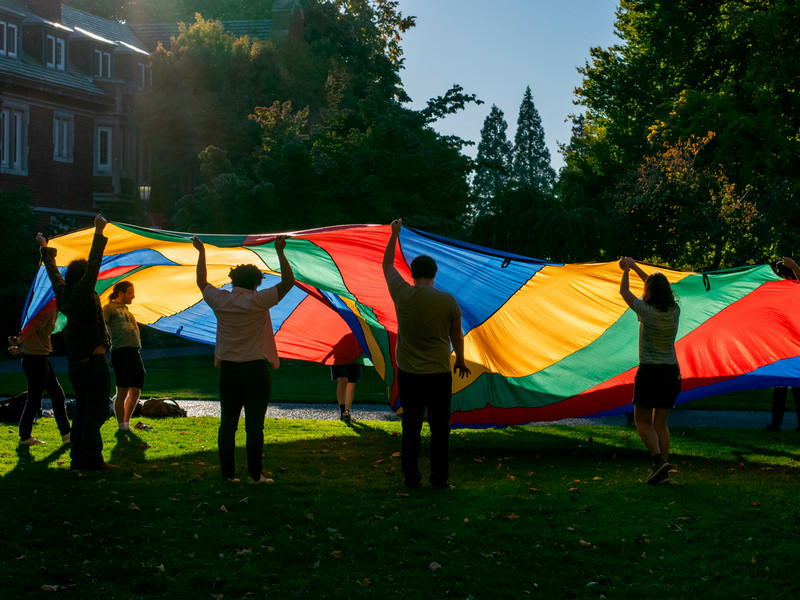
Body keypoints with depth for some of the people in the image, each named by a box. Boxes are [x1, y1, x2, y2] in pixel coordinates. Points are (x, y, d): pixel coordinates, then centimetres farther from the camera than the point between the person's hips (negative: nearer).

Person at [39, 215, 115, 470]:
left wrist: (45, 248, 37)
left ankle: (77, 456, 13)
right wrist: (99, 233, -21)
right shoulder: (83, 293, -11)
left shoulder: (64, 293, 9)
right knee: (96, 409, -6)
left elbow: (53, 272, 24)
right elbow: (95, 263, -19)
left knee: (82, 408, 13)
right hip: (93, 360, -8)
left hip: (75, 362, 9)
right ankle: (90, 457, -8)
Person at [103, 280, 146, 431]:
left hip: (135, 352, 8)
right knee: (122, 392, -6)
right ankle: (122, 427, 0)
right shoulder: (109, 308, 0)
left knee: (136, 393, 9)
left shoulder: (125, 309, 25)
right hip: (121, 351, -8)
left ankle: (127, 423, 21)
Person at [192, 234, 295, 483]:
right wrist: (280, 252, -6)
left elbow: (201, 282, 19)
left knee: (227, 424, 8)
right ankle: (255, 474, 3)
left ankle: (228, 474, 9)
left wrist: (201, 252, 27)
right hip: (255, 370, -4)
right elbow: (288, 281, -6)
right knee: (254, 425, 0)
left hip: (228, 370, 4)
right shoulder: (258, 301, -9)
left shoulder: (220, 300, 1)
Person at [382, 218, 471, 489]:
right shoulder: (448, 300, -6)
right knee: (440, 427, 5)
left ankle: (411, 476, 14)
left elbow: (387, 265, 12)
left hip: (408, 374, 1)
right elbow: (456, 335, 5)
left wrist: (394, 234, 21)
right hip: (439, 373, -1)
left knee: (411, 426, 10)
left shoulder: (403, 295, -5)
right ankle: (440, 478, 8)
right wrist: (460, 360, 22)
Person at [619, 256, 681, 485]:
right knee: (661, 423, 12)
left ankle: (659, 460, -13)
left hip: (650, 372, -5)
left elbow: (624, 292, 2)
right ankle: (662, 472, 7)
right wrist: (635, 266, 26)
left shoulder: (647, 311, -14)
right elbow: (660, 289, 19)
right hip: (672, 372, 5)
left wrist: (626, 270, 20)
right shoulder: (674, 310, 1)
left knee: (642, 421, 7)